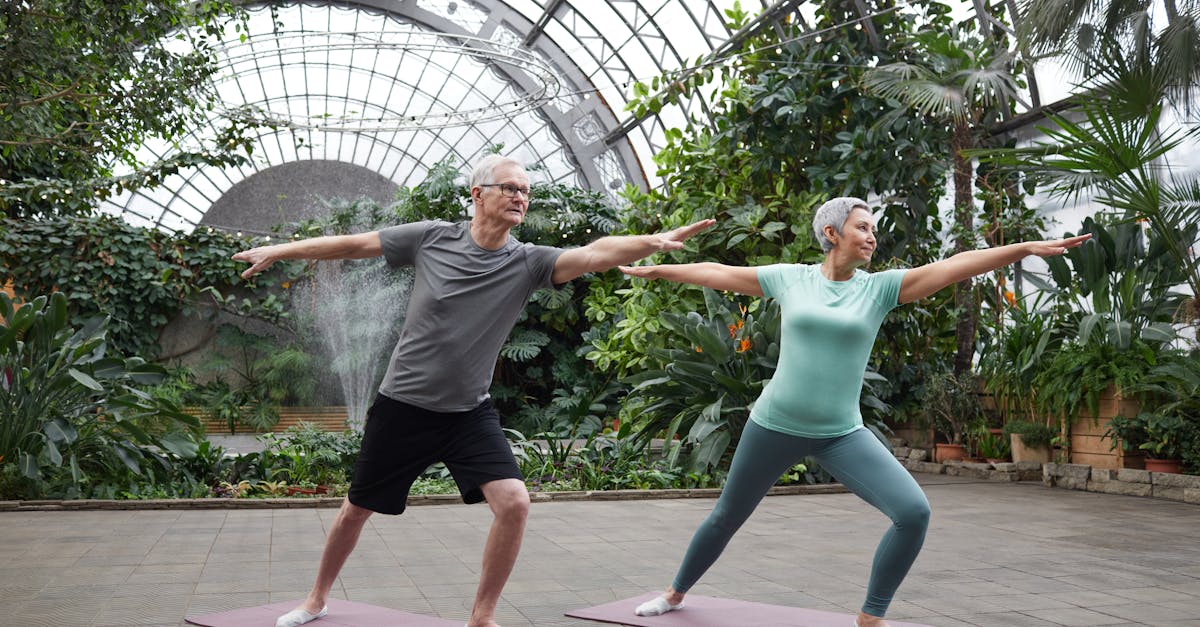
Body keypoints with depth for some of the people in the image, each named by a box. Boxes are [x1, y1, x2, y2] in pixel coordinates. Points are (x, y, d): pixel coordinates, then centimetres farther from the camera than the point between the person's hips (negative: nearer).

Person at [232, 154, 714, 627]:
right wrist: (277, 251, 6)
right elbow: (353, 244, 0)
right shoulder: (431, 238, -10)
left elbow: (595, 254, -27)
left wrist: (655, 241, -43)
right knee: (356, 510, 13)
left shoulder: (527, 263, -11)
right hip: (402, 406, 0)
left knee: (514, 504, -18)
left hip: (469, 412, 1)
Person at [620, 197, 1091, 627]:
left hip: (841, 435, 1)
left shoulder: (880, 287, -1)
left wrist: (1027, 248, -18)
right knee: (726, 518, 15)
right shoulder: (790, 278, -1)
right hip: (775, 426, 0)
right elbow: (716, 273, 9)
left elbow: (953, 266, -10)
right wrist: (655, 270, 18)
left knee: (914, 512, -18)